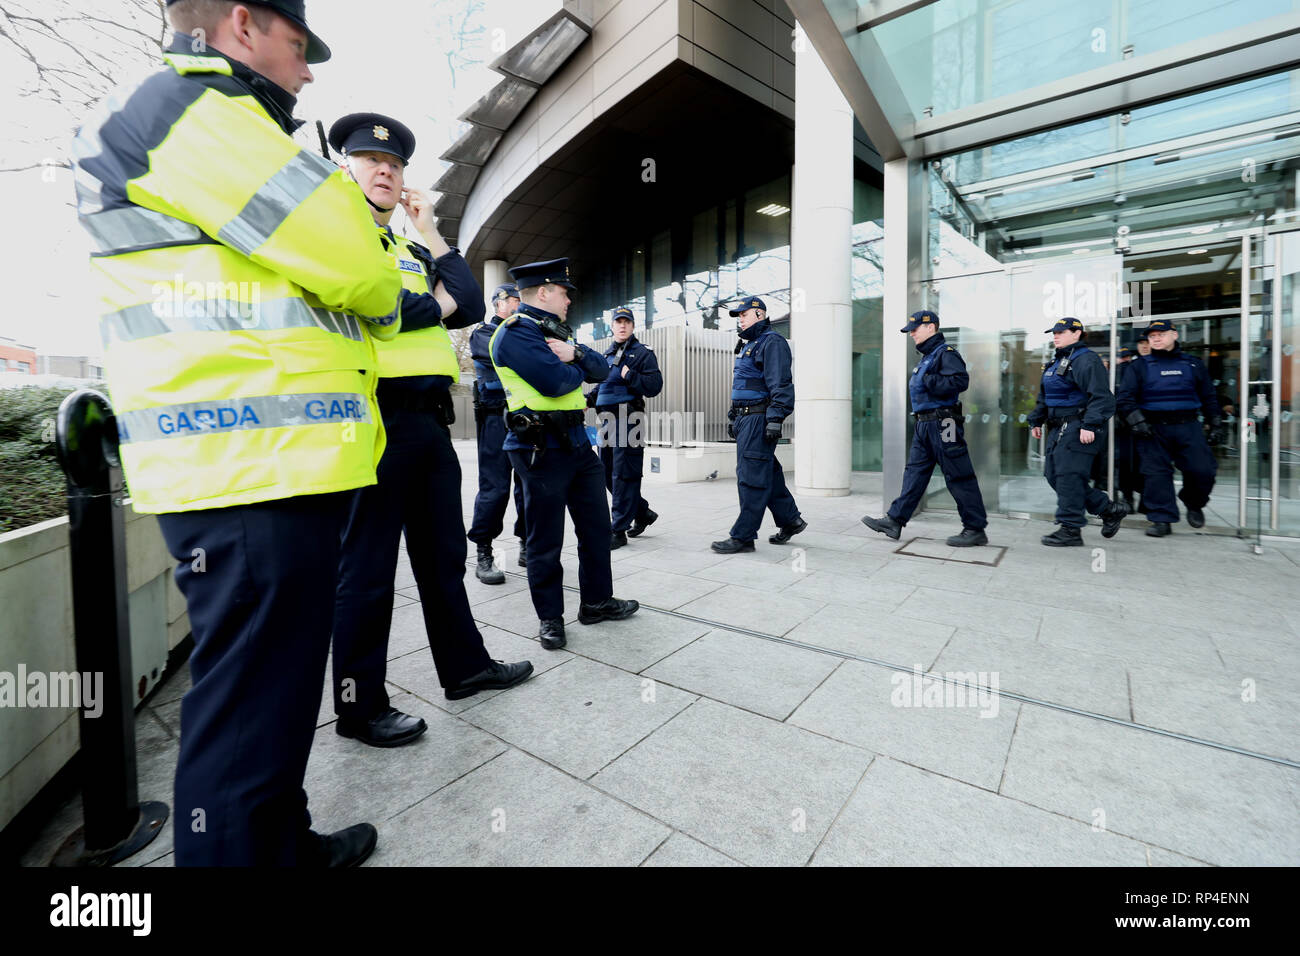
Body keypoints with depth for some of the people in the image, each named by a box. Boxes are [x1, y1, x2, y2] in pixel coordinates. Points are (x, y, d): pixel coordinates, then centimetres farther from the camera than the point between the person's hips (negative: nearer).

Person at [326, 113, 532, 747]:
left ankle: (464, 666, 30)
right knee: (368, 566, 0)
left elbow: (470, 308, 13)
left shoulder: (413, 250, 24)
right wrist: (435, 303, -2)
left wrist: (430, 232, 13)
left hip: (430, 418, 7)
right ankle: (359, 707, 16)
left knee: (443, 553, 14)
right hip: (377, 414, -7)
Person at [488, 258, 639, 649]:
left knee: (596, 525, 13)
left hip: (577, 441, 9)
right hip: (540, 450, -9)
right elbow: (556, 381, -23)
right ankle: (550, 617, 18)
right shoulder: (514, 333, -10)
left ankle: (597, 601, 28)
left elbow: (601, 370, 11)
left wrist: (574, 352, -9)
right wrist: (577, 366, -1)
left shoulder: (555, 330, 18)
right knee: (546, 540, 2)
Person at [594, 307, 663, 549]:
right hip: (608, 419, 8)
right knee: (608, 473, 12)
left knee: (623, 475, -6)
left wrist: (629, 375, -17)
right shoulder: (608, 354, 21)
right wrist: (589, 399, 10)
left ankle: (619, 530, 1)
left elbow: (655, 385, -9)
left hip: (628, 418, -8)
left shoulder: (643, 353, 0)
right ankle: (643, 513, 28)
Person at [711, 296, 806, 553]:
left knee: (751, 477, -8)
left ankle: (743, 536, -4)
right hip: (745, 419, 10)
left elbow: (781, 385, -18)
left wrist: (775, 420, -24)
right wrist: (733, 417, 25)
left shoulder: (772, 342, -8)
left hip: (759, 419, -10)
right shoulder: (748, 345, 23)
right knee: (768, 474, 14)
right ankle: (790, 520, 26)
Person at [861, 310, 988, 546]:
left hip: (943, 425, -10)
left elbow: (961, 380, -24)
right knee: (914, 472, 8)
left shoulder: (946, 353, -9)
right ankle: (895, 520, 10)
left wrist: (928, 381, -20)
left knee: (959, 477, -3)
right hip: (924, 425, 10)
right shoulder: (926, 357, 20)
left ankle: (975, 529, 7)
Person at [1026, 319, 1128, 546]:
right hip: (1059, 429, 10)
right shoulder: (1056, 361, 20)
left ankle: (1070, 530, -2)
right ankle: (1110, 510, 23)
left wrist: (1090, 425, -26)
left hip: (1078, 428, -10)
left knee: (1068, 476, -10)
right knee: (1053, 474, 10)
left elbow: (1100, 396, -19)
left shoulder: (1086, 360, -10)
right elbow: (1044, 396, 28)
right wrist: (1037, 420, 24)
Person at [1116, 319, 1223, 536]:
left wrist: (1216, 425, 14)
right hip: (1153, 429, -2)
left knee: (1203, 470, -5)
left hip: (1188, 427, 2)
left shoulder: (1193, 364, 13)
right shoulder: (1138, 366, 5)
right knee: (1156, 473, -4)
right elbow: (1125, 398, -2)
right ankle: (1161, 519, 4)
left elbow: (1208, 397, 18)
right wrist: (1138, 422, -13)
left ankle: (1194, 504, 24)